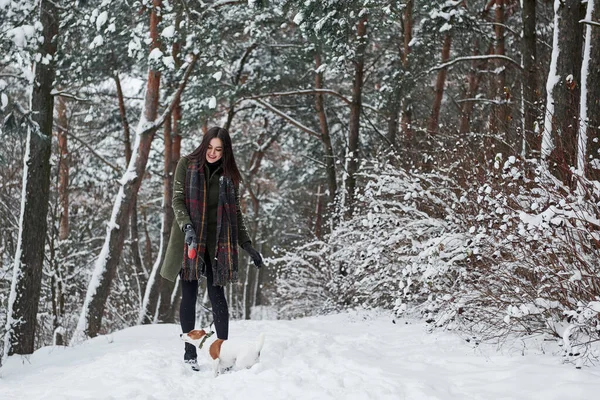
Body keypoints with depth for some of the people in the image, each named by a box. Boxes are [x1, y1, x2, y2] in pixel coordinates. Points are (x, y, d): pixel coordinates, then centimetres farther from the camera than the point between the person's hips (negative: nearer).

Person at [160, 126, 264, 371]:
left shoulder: (229, 175, 7)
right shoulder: (187, 165, 0)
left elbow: (235, 213, 11)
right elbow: (177, 200, -4)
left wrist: (247, 245, 6)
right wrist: (187, 227, -21)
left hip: (216, 240, 1)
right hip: (189, 239, -1)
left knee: (217, 294, -2)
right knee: (189, 294, 2)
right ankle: (189, 351, 9)